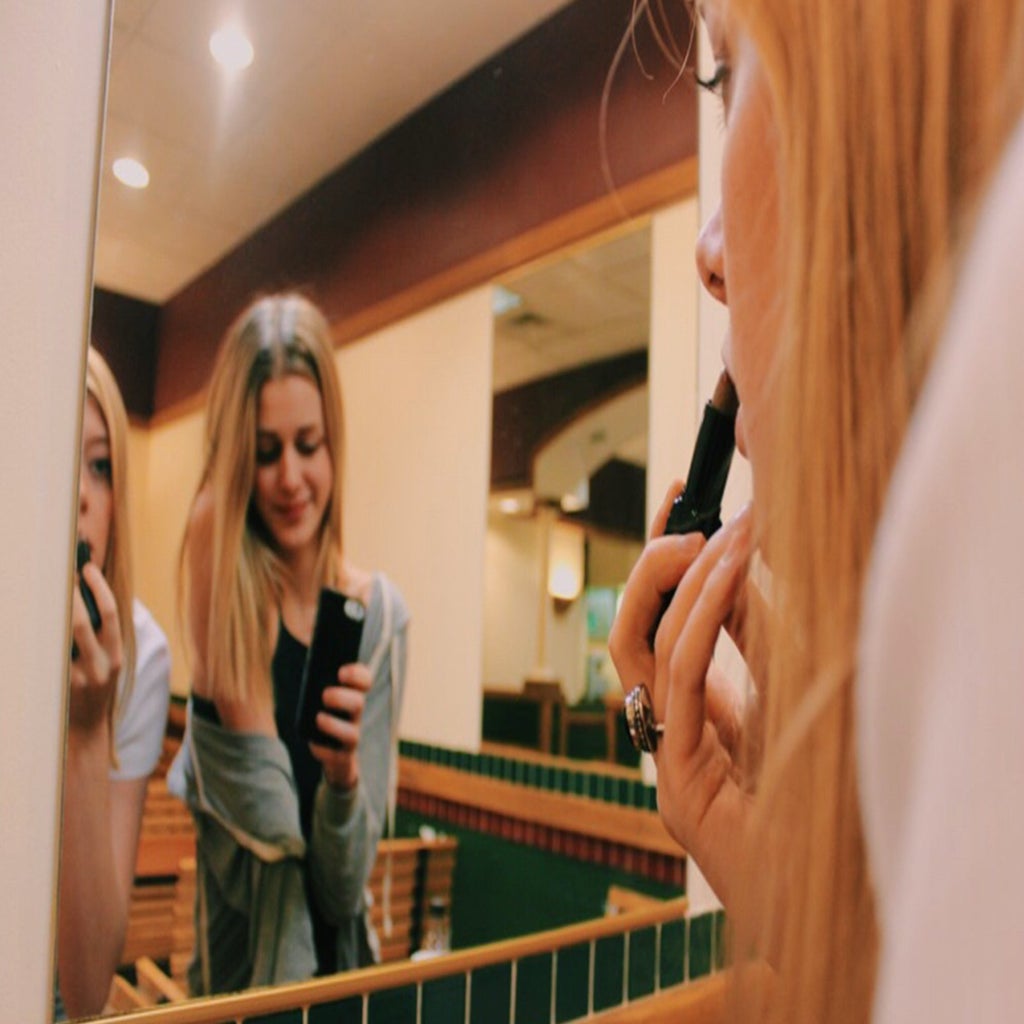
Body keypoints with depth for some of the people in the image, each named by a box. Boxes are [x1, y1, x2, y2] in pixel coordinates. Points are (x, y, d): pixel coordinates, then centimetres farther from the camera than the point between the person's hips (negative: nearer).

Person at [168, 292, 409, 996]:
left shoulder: (381, 613, -4)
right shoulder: (218, 564, -12)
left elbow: (344, 889, -1)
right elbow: (268, 825, -16)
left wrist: (345, 777, -22)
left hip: (338, 958, 2)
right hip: (236, 969, -2)